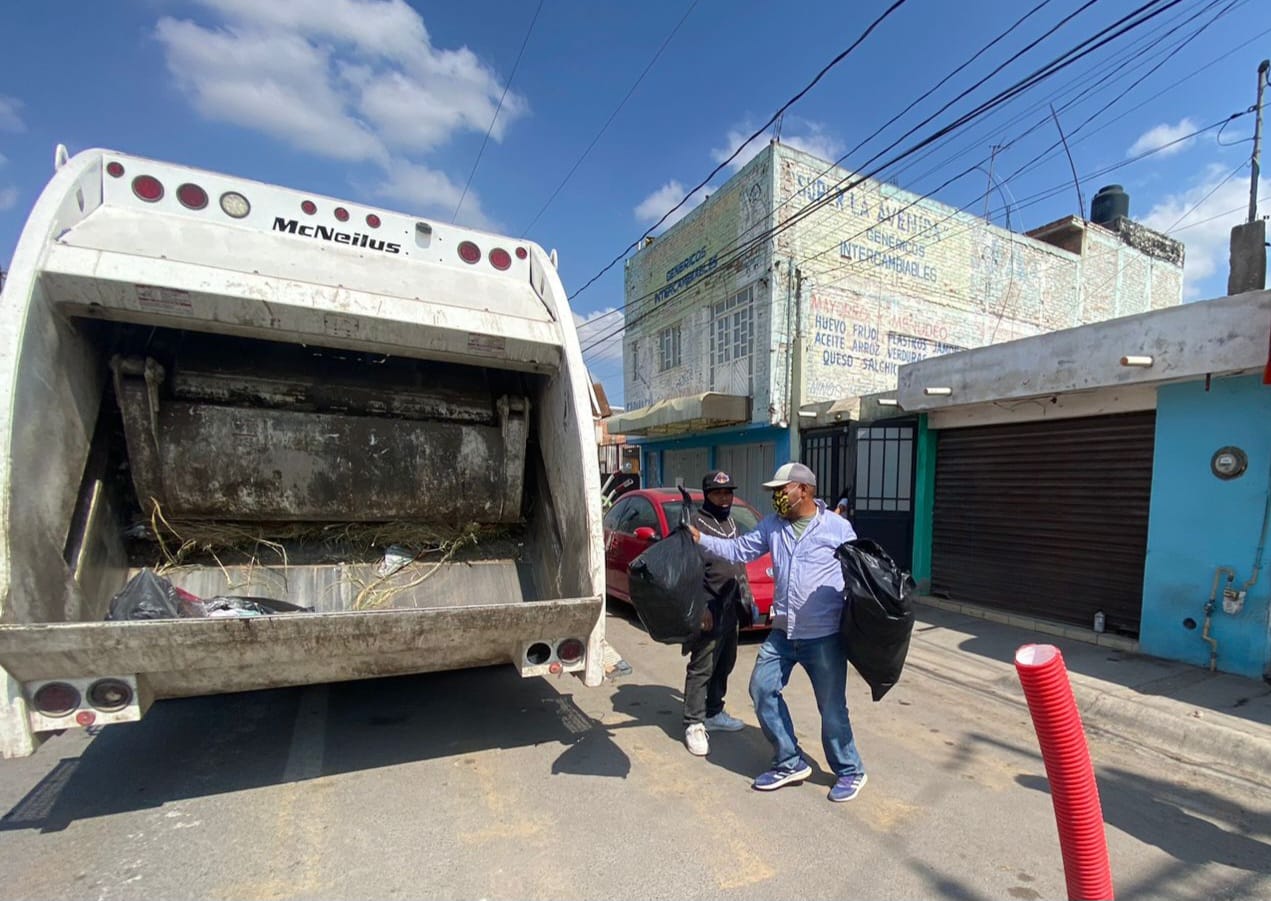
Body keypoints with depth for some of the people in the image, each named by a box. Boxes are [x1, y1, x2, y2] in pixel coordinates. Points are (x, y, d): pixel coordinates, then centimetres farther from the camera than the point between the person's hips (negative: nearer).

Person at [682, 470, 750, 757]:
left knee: (723, 666, 17)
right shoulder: (696, 523, -13)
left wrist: (744, 598, 19)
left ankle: (714, 714, 31)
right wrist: (700, 607, -22)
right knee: (701, 669, -2)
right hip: (710, 610, -9)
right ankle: (694, 725, 8)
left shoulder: (730, 522, 14)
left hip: (732, 609, 9)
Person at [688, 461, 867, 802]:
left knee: (832, 707, 6)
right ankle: (790, 763, 25)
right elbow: (740, 550, 6)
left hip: (824, 636, -5)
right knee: (763, 690, 7)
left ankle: (850, 771, 31)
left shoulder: (838, 527, -9)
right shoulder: (772, 525, 4)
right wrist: (701, 539, -5)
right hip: (782, 632, 6)